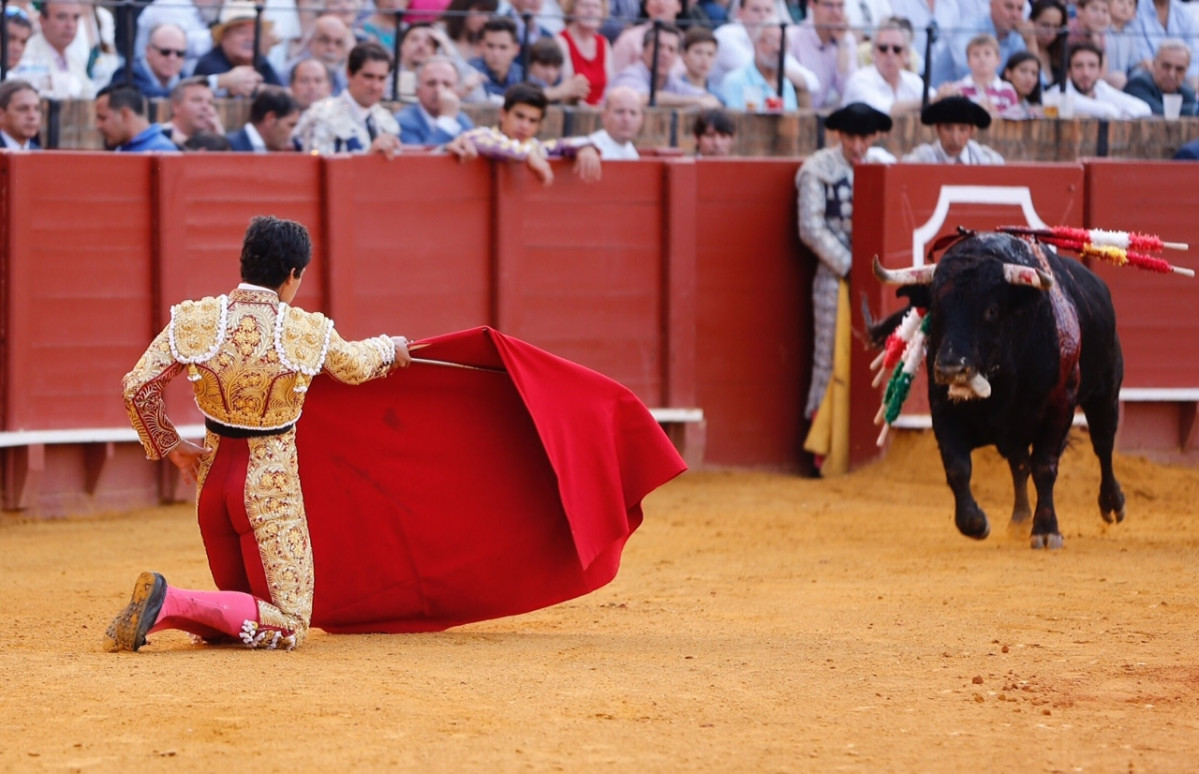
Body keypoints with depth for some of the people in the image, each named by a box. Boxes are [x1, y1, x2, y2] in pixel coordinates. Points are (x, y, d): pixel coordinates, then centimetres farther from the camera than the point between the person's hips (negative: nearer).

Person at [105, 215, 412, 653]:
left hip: (213, 479, 5)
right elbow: (354, 367, 10)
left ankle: (168, 609, -9)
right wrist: (390, 348, 32)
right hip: (272, 485, -5)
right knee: (287, 625, 0)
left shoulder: (195, 321, -6)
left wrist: (170, 447, 9)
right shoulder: (308, 332, -11)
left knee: (239, 600, 23)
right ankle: (172, 603, -22)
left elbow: (137, 388, -6)